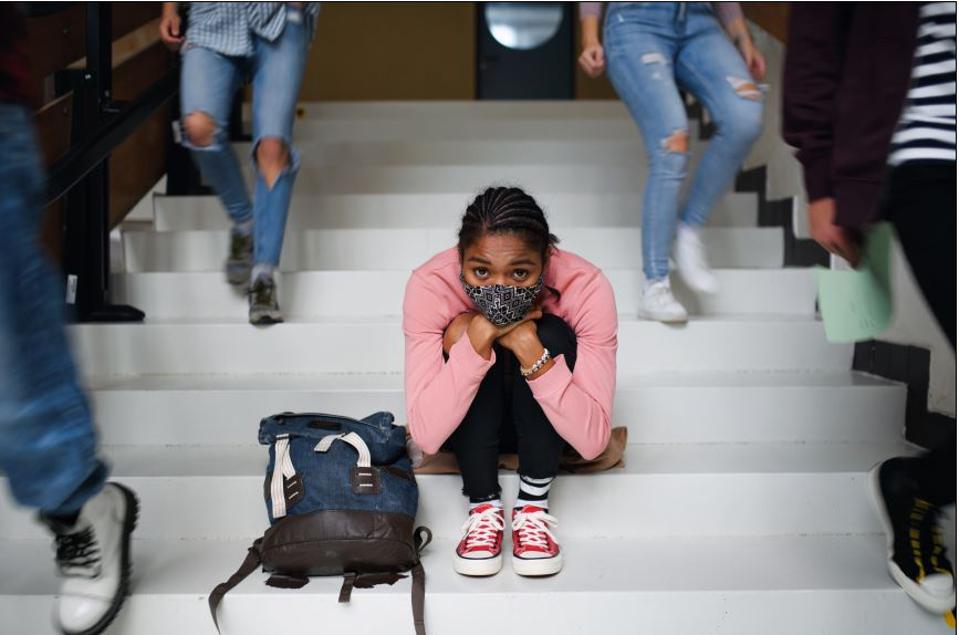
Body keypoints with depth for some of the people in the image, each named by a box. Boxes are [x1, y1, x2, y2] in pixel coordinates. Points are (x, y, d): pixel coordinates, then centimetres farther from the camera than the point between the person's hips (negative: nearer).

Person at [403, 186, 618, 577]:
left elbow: (593, 440, -32)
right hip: (468, 427, 0)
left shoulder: (585, 287, -29)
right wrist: (476, 337, -42)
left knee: (550, 335, -29)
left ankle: (533, 503, -14)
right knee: (468, 335, -30)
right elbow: (426, 436, -35)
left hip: (546, 426, 0)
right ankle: (484, 505, -14)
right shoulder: (431, 285, -29)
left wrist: (530, 347, -42)